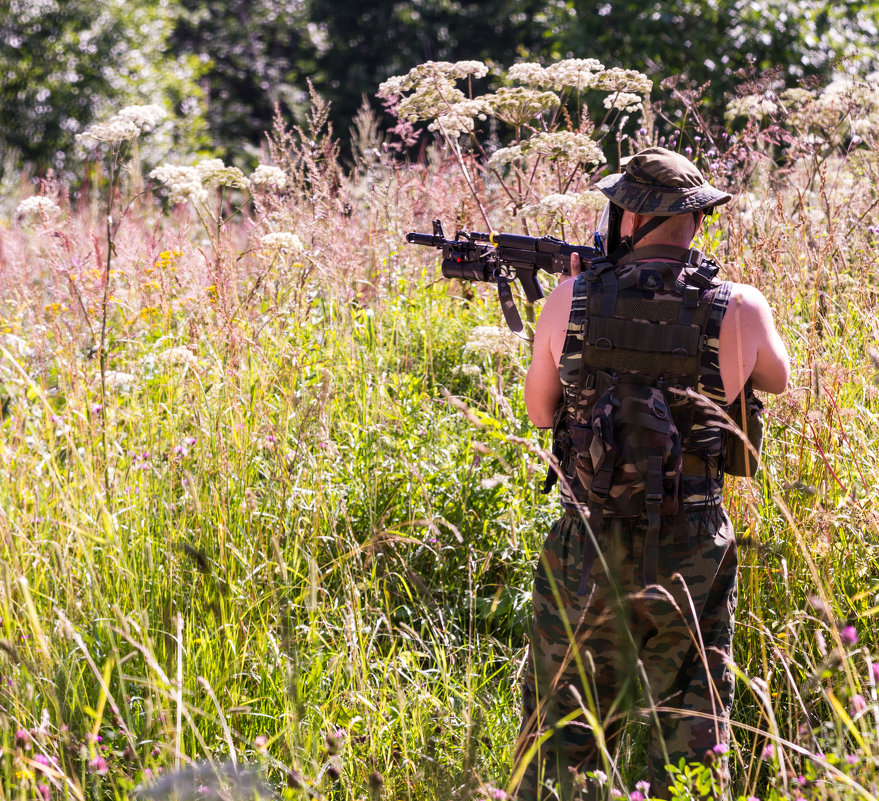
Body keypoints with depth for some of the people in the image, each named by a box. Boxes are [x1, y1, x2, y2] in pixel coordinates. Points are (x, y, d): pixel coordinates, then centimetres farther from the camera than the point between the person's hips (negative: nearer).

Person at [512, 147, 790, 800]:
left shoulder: (571, 300, -5)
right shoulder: (739, 309, -7)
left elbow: (539, 411, 9)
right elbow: (778, 380, 15)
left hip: (587, 550, 0)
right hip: (694, 555, 0)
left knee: (563, 737, 13)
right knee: (692, 732, 10)